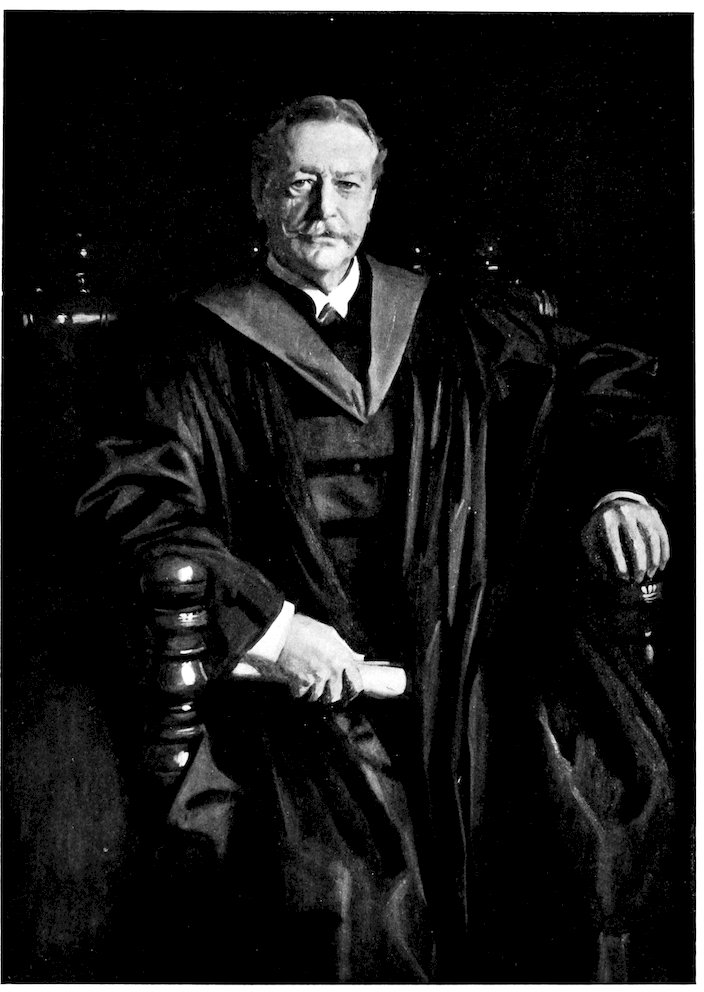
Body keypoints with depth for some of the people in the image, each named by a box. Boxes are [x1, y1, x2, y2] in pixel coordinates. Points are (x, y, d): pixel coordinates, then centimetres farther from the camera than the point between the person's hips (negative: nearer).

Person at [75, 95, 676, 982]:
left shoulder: (455, 327, 18)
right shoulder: (194, 349, 8)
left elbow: (604, 384, 21)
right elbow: (130, 499, -2)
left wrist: (620, 489, -1)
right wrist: (267, 621, -14)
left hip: (463, 653, 3)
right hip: (298, 666, -2)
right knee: (344, 890, -25)